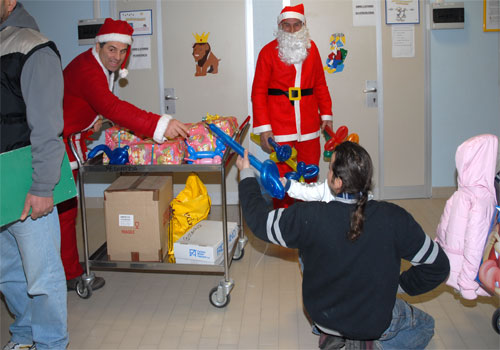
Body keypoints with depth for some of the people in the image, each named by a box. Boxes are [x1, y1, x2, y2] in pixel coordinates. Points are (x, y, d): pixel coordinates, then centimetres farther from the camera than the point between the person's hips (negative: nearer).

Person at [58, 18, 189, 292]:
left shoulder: (100, 67, 6)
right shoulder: (87, 70, -27)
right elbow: (112, 107, -44)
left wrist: (91, 121, 4)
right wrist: (159, 125, -52)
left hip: (70, 139, 10)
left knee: (65, 207, 17)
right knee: (64, 209, -4)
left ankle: (67, 266, 30)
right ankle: (70, 276, 4)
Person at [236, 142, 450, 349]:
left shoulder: (308, 217, -27)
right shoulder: (394, 219, -26)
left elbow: (260, 220, -9)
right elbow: (437, 266, -13)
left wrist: (246, 173, 5)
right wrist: (400, 285, 4)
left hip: (323, 318, 2)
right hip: (377, 324, -2)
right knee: (424, 326, 28)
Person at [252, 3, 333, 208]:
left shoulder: (311, 48, 10)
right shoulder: (269, 51, -2)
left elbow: (320, 85, 16)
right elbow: (259, 92, -5)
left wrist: (326, 115, 9)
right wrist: (263, 128, -11)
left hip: (309, 126, 4)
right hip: (280, 128, -4)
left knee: (310, 177, 9)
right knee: (282, 179, 1)